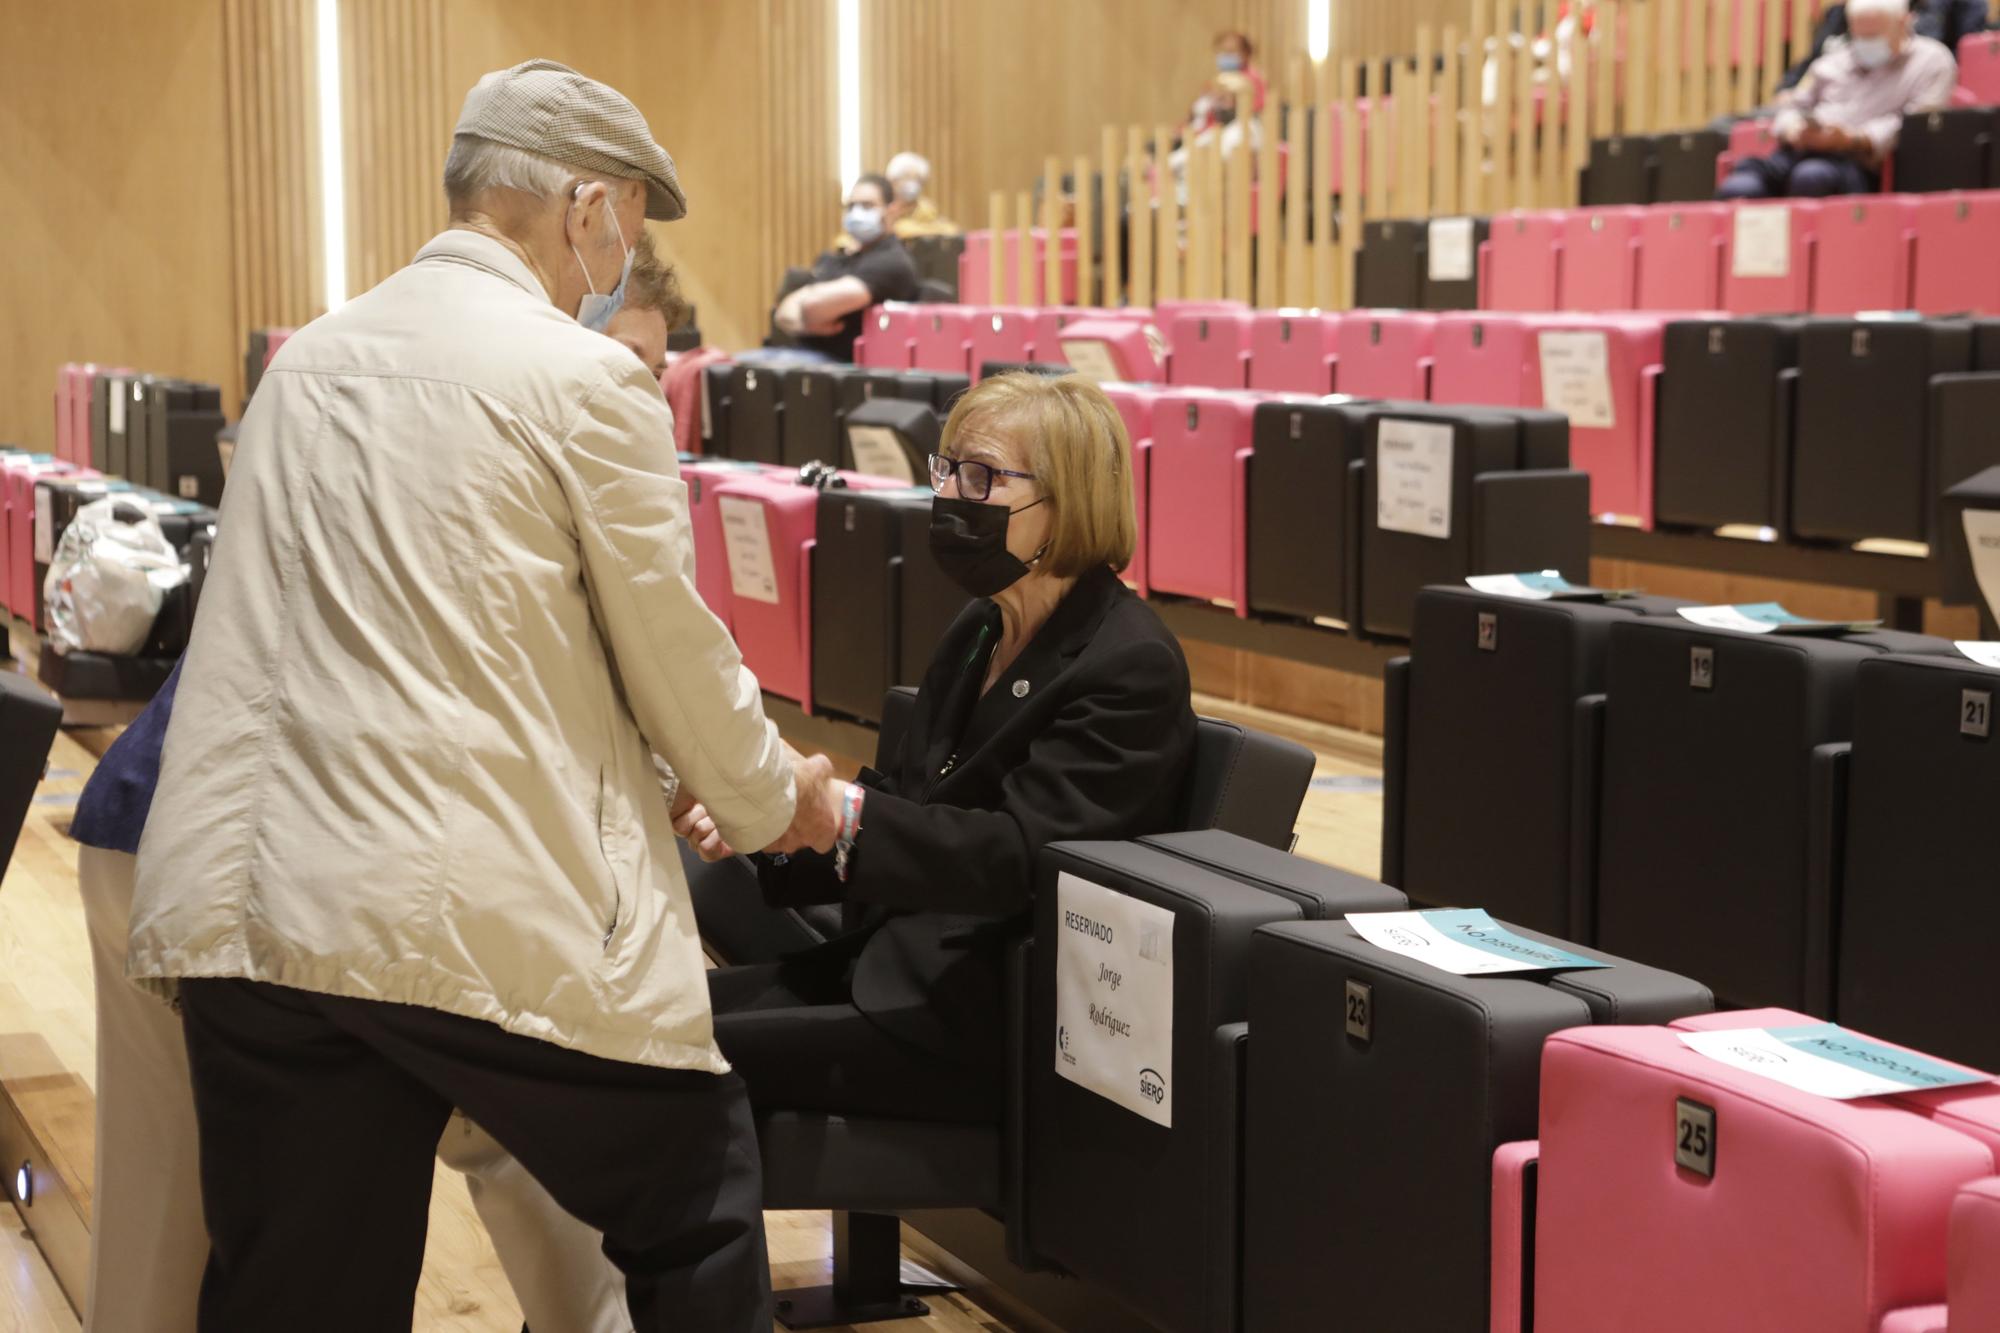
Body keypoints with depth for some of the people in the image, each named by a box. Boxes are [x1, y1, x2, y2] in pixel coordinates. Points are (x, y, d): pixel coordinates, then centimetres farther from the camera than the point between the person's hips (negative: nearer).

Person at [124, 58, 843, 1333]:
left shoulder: (309, 360, 15)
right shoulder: (583, 379, -5)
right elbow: (674, 650, 2)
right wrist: (776, 799, 22)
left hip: (249, 914, 6)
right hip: (483, 922, -6)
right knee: (696, 1214, 16)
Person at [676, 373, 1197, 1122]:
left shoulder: (1130, 669, -14)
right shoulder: (981, 632, 14)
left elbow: (1016, 855, -23)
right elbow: (906, 808, 13)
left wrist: (839, 810, -32)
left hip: (985, 1025, -9)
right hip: (897, 962, 9)